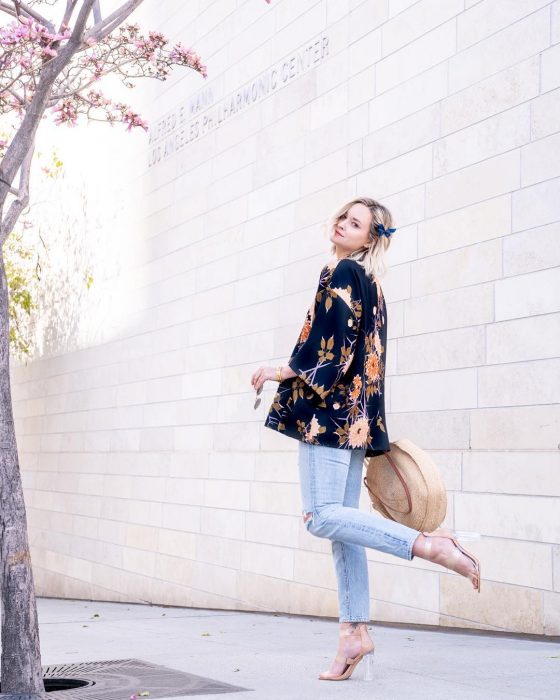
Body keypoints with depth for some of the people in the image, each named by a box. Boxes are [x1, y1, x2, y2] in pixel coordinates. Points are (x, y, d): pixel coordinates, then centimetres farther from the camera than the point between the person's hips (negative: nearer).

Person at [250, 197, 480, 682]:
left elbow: (335, 344, -17)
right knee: (341, 519, 6)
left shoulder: (343, 272, -6)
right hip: (353, 414, 9)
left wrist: (285, 372, -9)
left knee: (322, 516, -14)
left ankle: (428, 544, -18)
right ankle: (356, 632, 5)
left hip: (329, 408, -9)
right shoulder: (370, 285, 21)